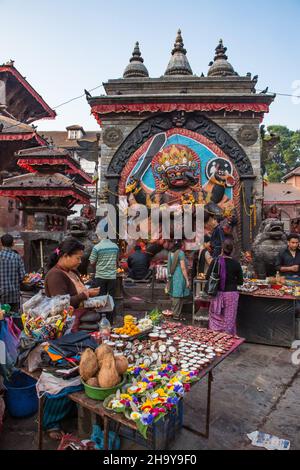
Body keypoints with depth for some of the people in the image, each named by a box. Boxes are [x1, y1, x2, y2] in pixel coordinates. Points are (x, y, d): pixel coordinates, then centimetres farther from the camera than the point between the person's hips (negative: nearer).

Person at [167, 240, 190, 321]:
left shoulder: (170, 253, 10)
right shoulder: (180, 253, -12)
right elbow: (183, 268, -15)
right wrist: (187, 279, -10)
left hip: (172, 277, 7)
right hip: (179, 277, -7)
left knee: (174, 296, 14)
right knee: (178, 296, 0)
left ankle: (174, 313, 23)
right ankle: (176, 315, 6)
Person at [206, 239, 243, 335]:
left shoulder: (215, 261, -6)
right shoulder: (236, 264, -6)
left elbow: (207, 277, -1)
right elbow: (240, 281, 1)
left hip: (217, 293, 1)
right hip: (231, 294, 0)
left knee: (216, 319, 9)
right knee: (229, 319, 8)